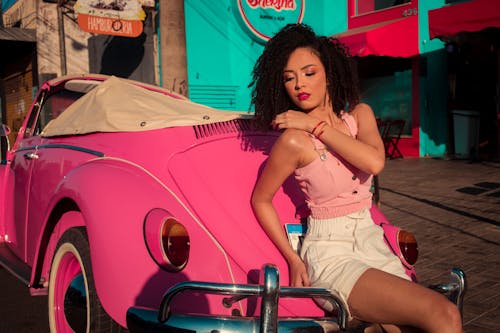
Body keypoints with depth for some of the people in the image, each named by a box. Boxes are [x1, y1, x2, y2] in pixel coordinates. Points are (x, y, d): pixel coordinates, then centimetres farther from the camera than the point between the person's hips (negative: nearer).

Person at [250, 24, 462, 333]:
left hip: (372, 241, 6)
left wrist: (317, 126, -15)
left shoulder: (360, 114, 3)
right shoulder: (294, 141, -12)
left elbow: (375, 162, -16)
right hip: (330, 253, -6)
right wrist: (293, 259, -4)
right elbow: (260, 200, -2)